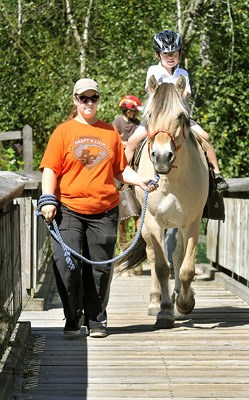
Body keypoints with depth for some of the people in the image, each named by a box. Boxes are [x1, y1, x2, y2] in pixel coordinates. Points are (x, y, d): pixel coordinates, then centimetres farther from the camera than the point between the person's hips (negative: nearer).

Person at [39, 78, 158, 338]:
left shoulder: (111, 132, 13)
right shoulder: (63, 132, 6)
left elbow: (121, 170, 16)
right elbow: (50, 169, 1)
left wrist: (140, 181, -1)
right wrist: (48, 200, -11)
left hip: (104, 212, 2)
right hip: (68, 210, -2)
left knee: (100, 268, 4)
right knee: (66, 264, -12)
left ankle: (96, 320, 17)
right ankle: (73, 317, 6)